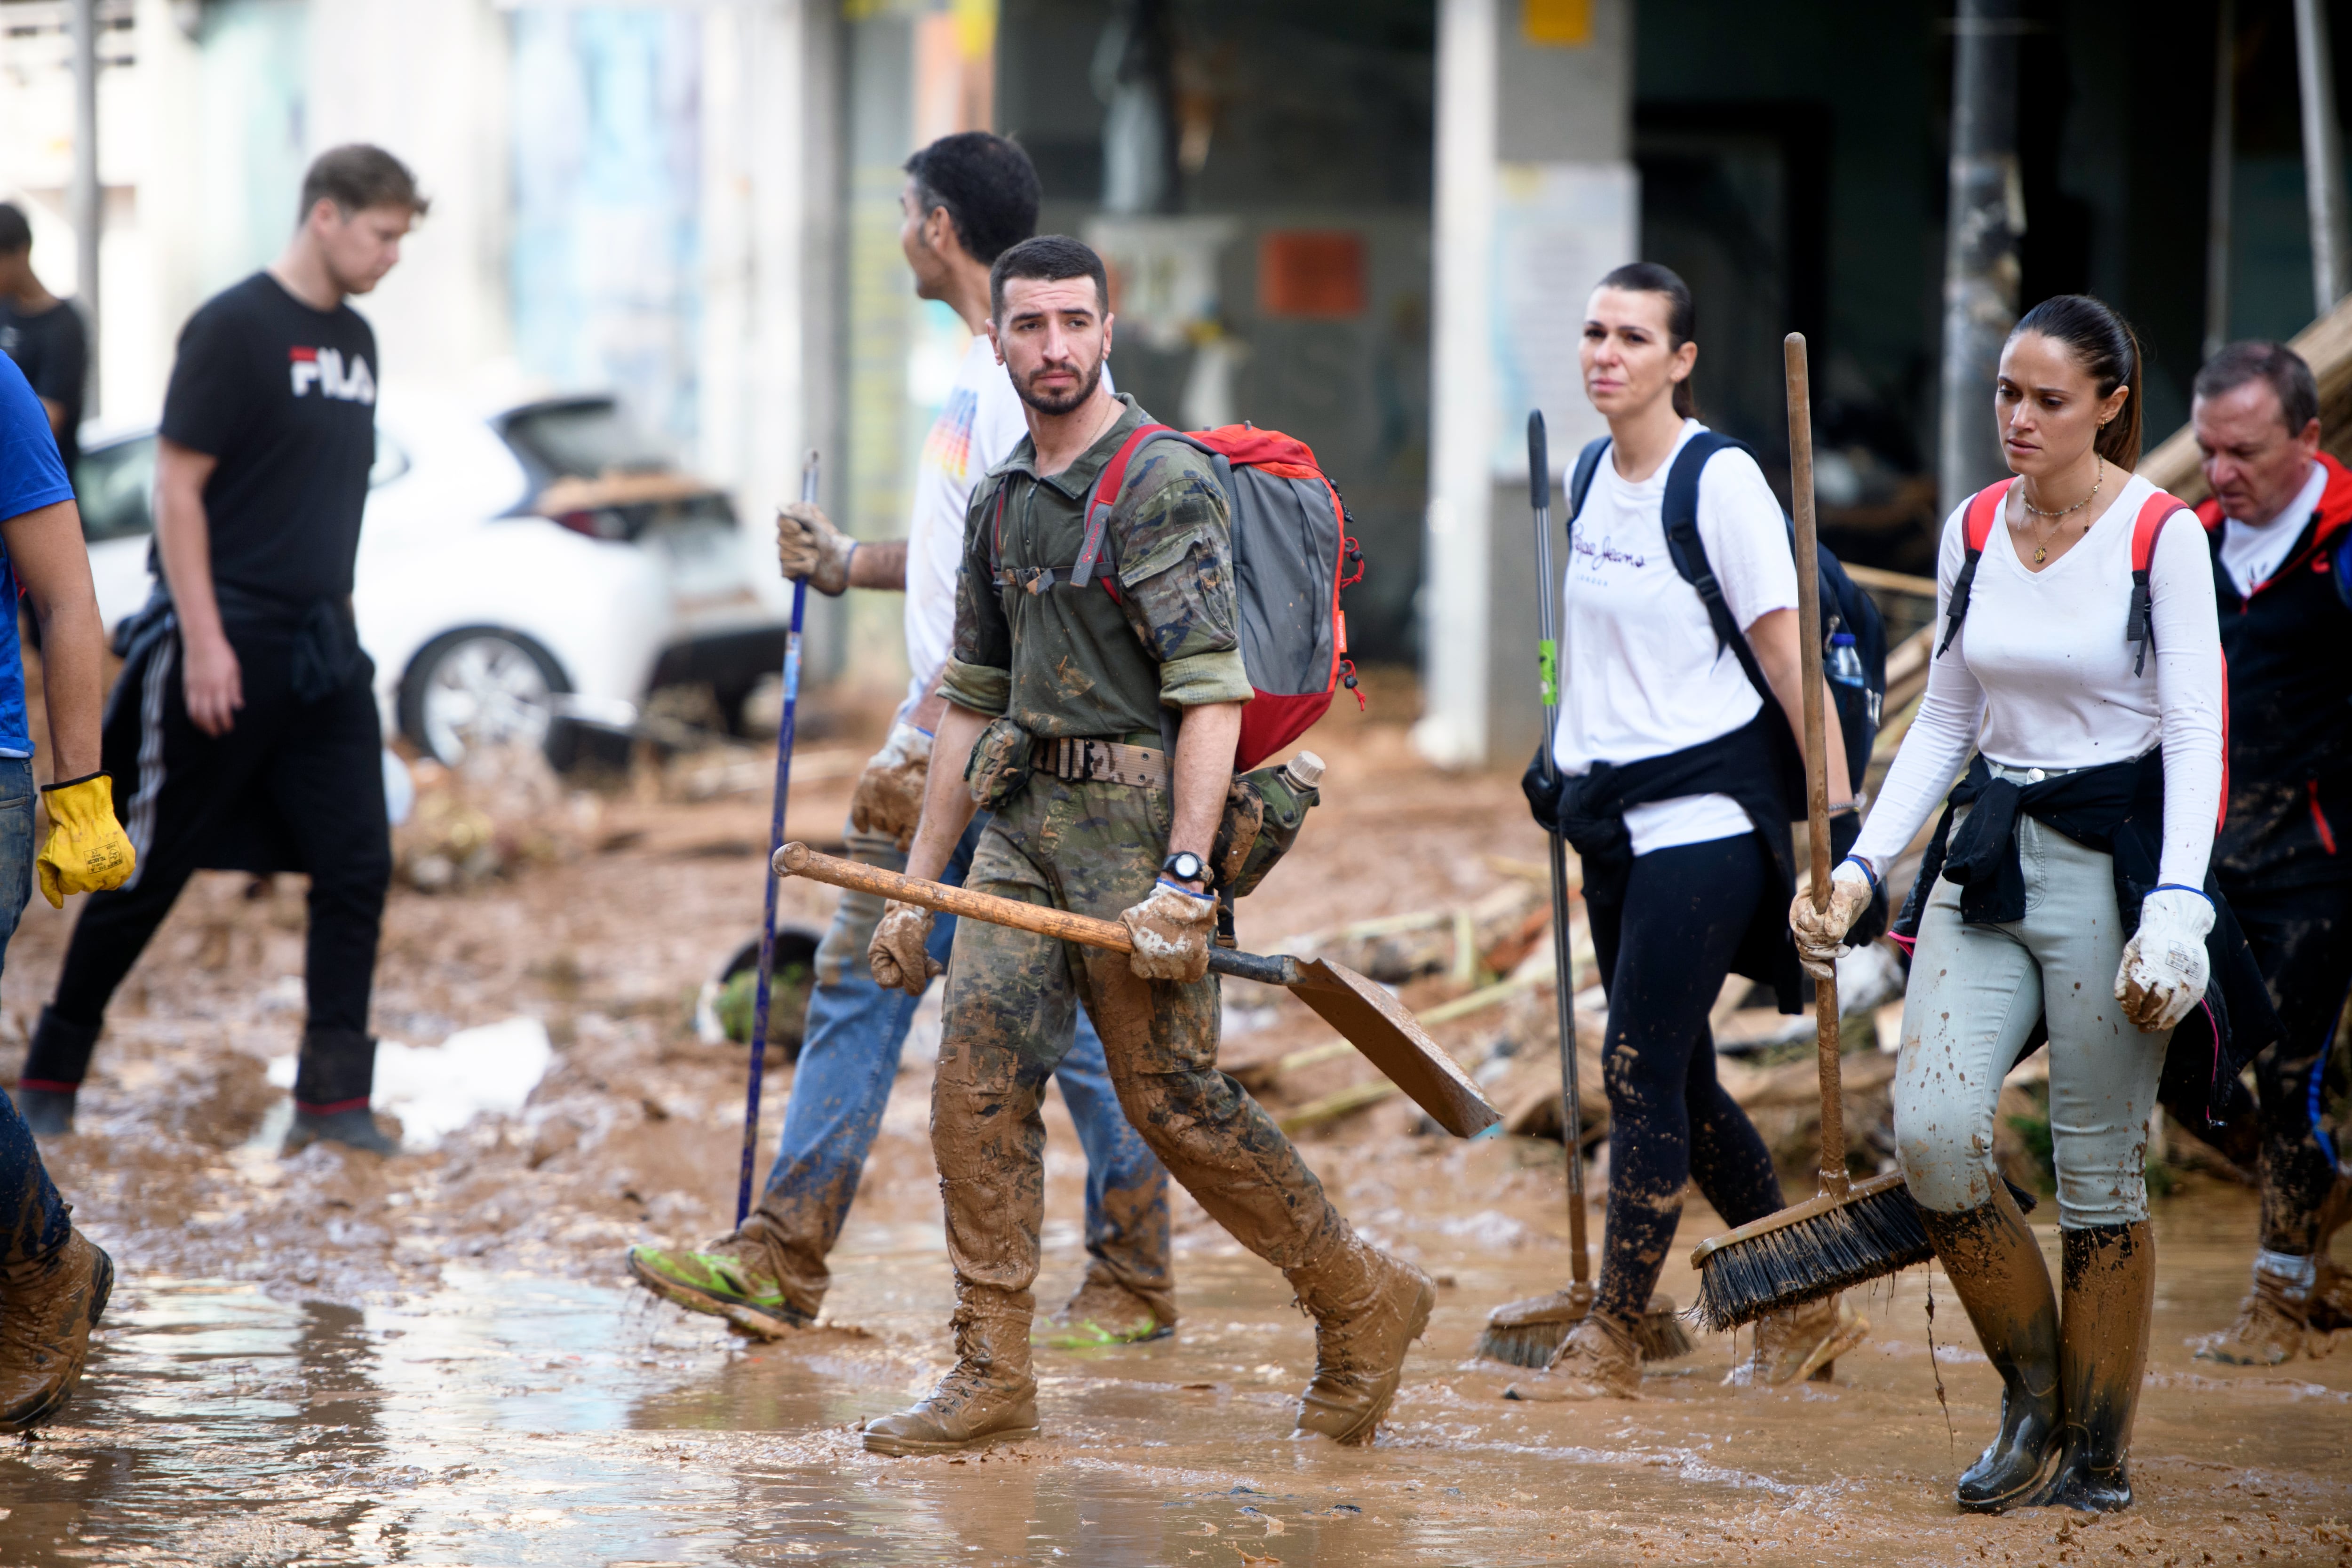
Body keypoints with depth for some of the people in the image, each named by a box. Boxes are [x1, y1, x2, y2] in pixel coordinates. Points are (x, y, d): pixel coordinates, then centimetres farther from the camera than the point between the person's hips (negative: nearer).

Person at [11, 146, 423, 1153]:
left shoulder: (354, 341, 13)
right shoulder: (234, 329, -11)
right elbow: (178, 486, -13)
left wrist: (335, 617, 15)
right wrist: (205, 641, -18)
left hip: (323, 645, 7)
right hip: (226, 645, -7)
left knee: (357, 863, -1)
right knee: (151, 870, 1)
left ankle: (334, 1096, 3)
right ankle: (53, 1074, 14)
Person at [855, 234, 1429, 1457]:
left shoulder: (1164, 485, -11)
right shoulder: (1001, 504, 14)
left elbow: (1213, 693, -16)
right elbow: (971, 699, 21)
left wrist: (1184, 877, -24)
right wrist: (915, 885, 18)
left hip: (1136, 813, -7)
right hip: (1025, 816, 7)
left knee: (1173, 1096, -3)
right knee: (977, 1077, -4)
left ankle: (1363, 1302, 15)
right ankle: (992, 1378, 0)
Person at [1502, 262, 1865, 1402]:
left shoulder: (1721, 483, -12)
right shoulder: (1592, 476, 10)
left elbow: (1786, 655, -13)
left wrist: (1840, 807, -15)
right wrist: (1561, 756, 25)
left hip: (1705, 812, -8)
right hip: (1616, 814, 8)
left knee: (1641, 1071, -9)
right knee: (1675, 1081, 10)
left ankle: (1611, 1342, -3)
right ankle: (1805, 1312, 23)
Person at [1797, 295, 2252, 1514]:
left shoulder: (2162, 535, -7)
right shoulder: (1973, 528, 8)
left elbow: (2195, 737, -9)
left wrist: (2177, 906, -20)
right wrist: (1861, 866, 6)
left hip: (2113, 859, -5)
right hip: (1988, 852, 5)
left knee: (2099, 1168, -1)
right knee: (1931, 1134, -10)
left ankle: (2096, 1453, 12)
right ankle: (2031, 1400, 10)